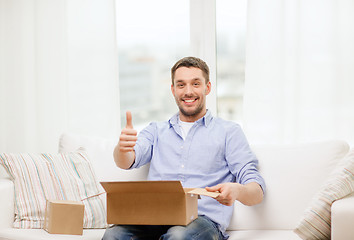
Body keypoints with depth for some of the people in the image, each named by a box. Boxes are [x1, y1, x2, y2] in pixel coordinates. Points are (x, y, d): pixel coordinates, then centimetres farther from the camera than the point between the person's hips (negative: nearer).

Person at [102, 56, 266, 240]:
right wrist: (123, 148, -23)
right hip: (154, 217, 2)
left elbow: (257, 192, 5)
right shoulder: (156, 130, 23)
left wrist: (237, 191, -21)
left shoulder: (228, 131, 14)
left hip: (202, 219, -2)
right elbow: (126, 162, 4)